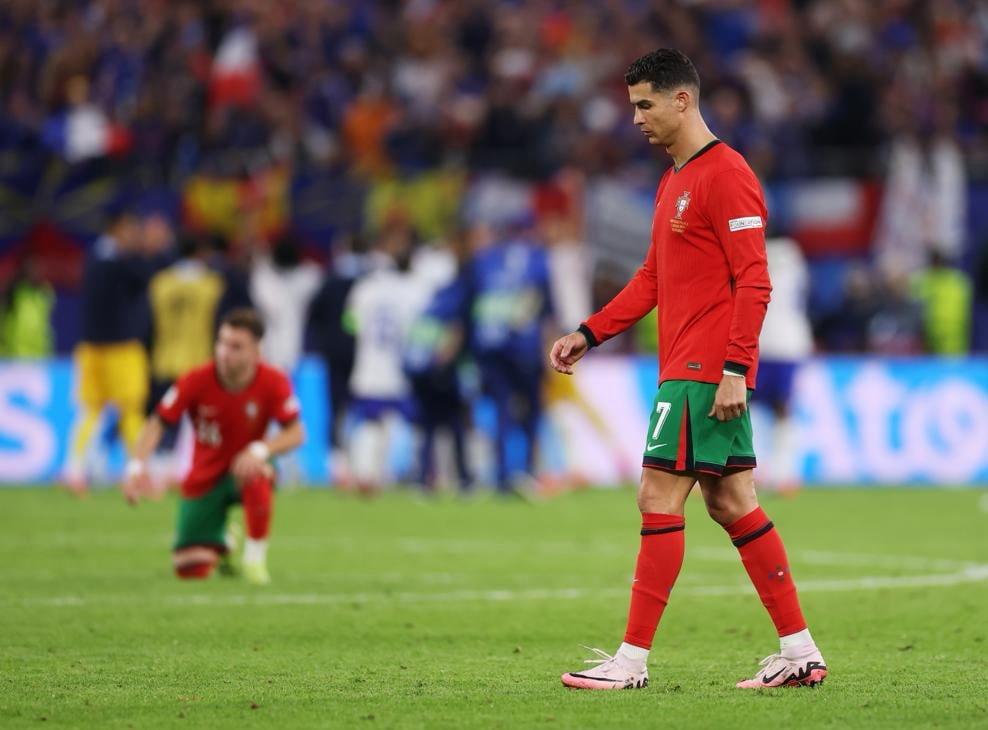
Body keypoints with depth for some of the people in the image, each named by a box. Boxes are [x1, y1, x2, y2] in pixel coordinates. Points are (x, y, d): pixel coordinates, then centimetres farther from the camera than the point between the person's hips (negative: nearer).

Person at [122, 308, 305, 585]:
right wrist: (137, 466, -33)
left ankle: (255, 556, -19)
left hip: (244, 468, -1)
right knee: (190, 570, -4)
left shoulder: (274, 383, -18)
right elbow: (157, 423, -16)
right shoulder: (196, 381, -19)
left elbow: (296, 434, -15)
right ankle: (222, 542, 35)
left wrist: (260, 450, -35)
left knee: (257, 477, -42)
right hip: (205, 478, 1)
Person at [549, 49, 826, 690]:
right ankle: (801, 651, 10)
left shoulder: (726, 175, -12)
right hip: (688, 367, 10)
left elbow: (754, 281, -17)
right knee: (731, 503, 8)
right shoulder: (675, 179, 19)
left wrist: (734, 368, -22)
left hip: (704, 372, -10)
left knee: (660, 498, -9)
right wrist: (590, 334, 17)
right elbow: (653, 278, 24)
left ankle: (634, 660, -6)